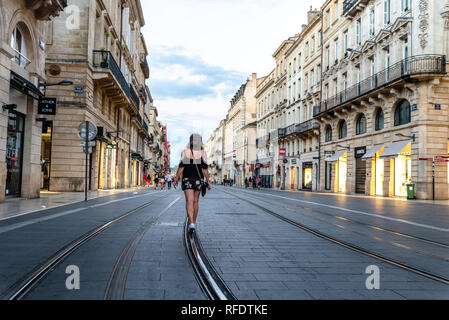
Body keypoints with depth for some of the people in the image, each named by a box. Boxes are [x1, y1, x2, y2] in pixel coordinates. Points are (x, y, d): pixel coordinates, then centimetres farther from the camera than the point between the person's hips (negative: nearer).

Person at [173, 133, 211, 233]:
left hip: (187, 179, -2)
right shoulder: (203, 153, -3)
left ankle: (191, 223, -23)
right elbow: (205, 169, -4)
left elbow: (181, 166, -7)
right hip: (198, 179, 2)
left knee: (189, 201, -7)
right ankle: (194, 222, 24)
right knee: (196, 201, 14)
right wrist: (208, 181, 1)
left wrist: (176, 178, 1)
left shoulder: (185, 152, -5)